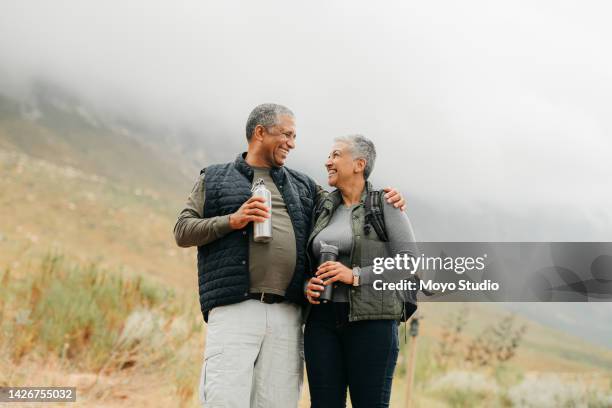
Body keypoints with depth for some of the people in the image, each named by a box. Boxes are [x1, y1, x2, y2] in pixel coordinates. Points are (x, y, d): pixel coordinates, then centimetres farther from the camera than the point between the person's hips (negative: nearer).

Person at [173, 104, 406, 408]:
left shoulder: (302, 186, 24)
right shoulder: (214, 180, 15)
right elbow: (183, 231, 7)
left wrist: (383, 201, 8)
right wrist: (232, 221, -7)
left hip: (286, 315, 4)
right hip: (233, 311, -3)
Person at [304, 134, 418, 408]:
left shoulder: (385, 205, 0)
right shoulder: (326, 210, 16)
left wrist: (356, 276, -16)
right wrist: (308, 286, -1)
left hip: (371, 320, -5)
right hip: (323, 321, 5)